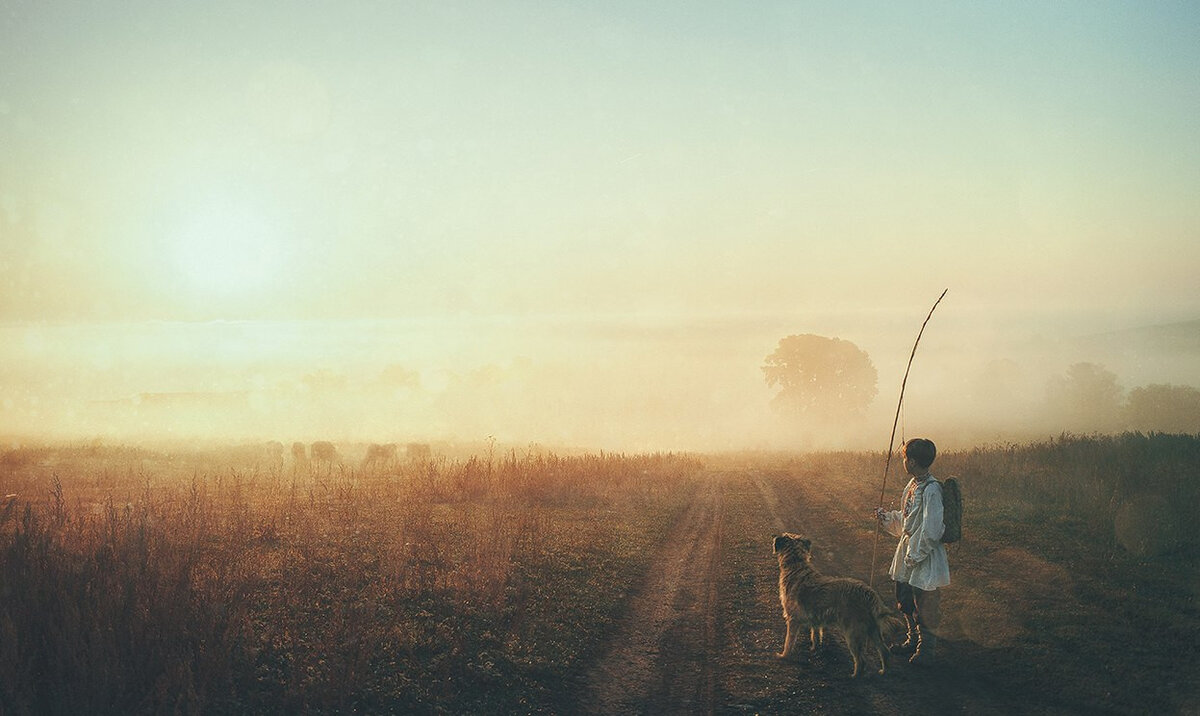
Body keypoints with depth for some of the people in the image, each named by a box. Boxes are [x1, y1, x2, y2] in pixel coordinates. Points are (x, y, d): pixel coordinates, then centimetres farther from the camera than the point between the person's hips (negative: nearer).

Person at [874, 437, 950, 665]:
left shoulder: (931, 490, -22)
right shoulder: (913, 485, 7)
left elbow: (930, 531, -23)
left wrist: (914, 555, -20)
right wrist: (886, 517, 9)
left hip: (925, 558, -10)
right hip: (909, 552, 10)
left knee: (925, 605, 2)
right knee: (905, 600, 20)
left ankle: (926, 650, 15)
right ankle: (914, 640, 37)